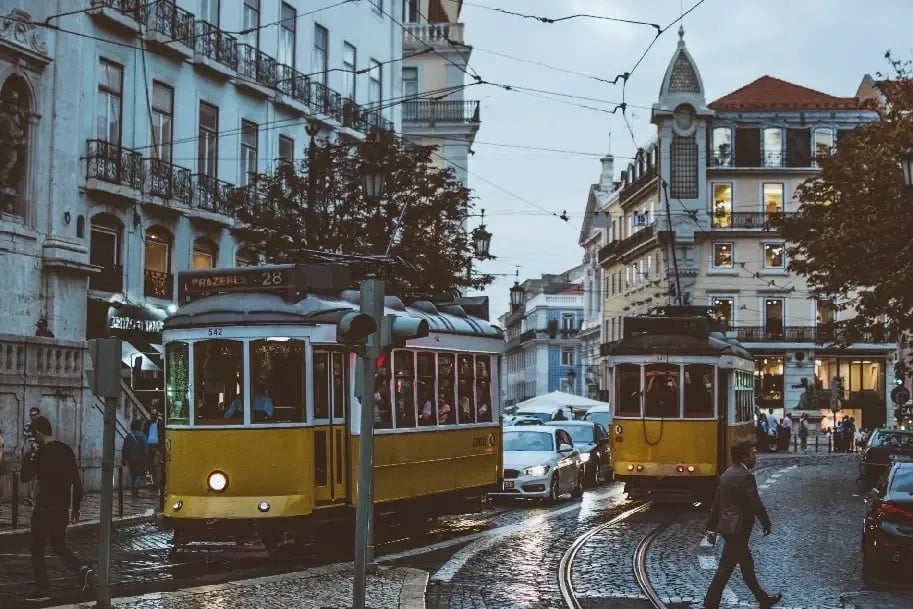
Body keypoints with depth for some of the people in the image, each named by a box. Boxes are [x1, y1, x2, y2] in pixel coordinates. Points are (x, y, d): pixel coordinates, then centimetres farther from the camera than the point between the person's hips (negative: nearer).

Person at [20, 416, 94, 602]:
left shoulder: (41, 454, -14)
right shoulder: (67, 451, 7)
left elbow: (25, 476, -8)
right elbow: (76, 482, 10)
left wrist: (29, 457, 5)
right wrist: (75, 507, 17)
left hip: (44, 509, -7)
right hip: (63, 508, 7)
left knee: (37, 548, 6)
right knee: (59, 545, 19)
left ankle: (41, 590, 6)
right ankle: (83, 570, -3)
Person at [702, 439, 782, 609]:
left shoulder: (726, 475, 9)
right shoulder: (745, 476, -18)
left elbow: (717, 503, 13)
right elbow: (756, 504, -17)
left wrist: (712, 528, 17)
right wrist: (766, 524, -3)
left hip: (727, 525, 10)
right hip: (737, 529, -10)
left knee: (747, 565, 18)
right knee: (725, 569, -4)